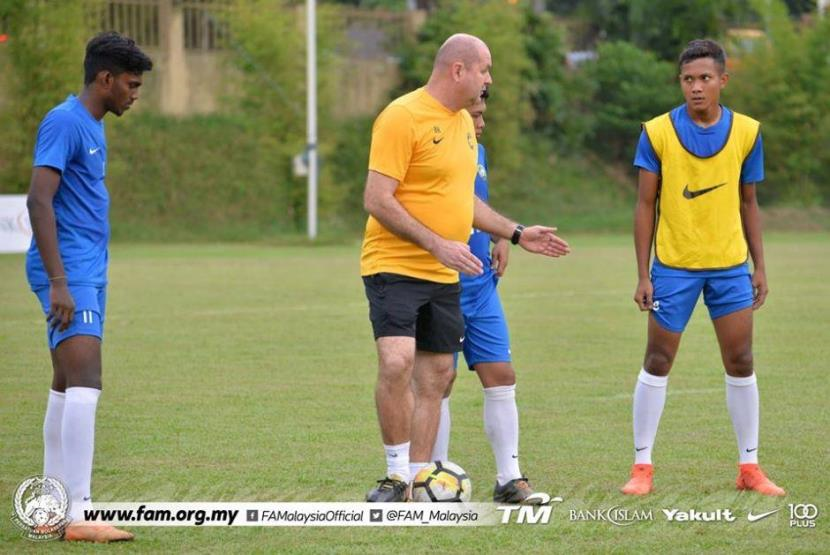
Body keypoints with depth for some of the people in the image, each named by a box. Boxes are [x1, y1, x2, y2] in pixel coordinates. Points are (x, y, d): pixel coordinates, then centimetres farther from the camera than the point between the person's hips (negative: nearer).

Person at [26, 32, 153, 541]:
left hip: (88, 272, 10)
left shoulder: (92, 126, 17)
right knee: (85, 380, -17)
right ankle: (77, 514, -21)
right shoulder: (64, 123, -13)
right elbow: (39, 202, -20)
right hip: (69, 272, -10)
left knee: (68, 384, 11)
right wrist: (58, 283, -25)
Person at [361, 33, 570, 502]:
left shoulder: (464, 122, 13)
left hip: (445, 275, 8)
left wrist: (516, 233, 19)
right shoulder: (403, 117, -14)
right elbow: (378, 200, -19)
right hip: (395, 267, -8)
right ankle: (397, 475, -12)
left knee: (436, 375, 7)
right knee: (396, 362, -23)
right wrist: (438, 244, -24)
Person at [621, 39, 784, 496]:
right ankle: (642, 467, 9)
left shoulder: (746, 132, 0)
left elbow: (747, 203, 9)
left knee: (740, 364, 4)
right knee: (657, 363, 1)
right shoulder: (657, 133, -7)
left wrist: (759, 266, 7)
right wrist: (643, 276, -6)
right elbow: (645, 206, -3)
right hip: (673, 267, -2)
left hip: (730, 267, 2)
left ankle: (749, 467, 13)